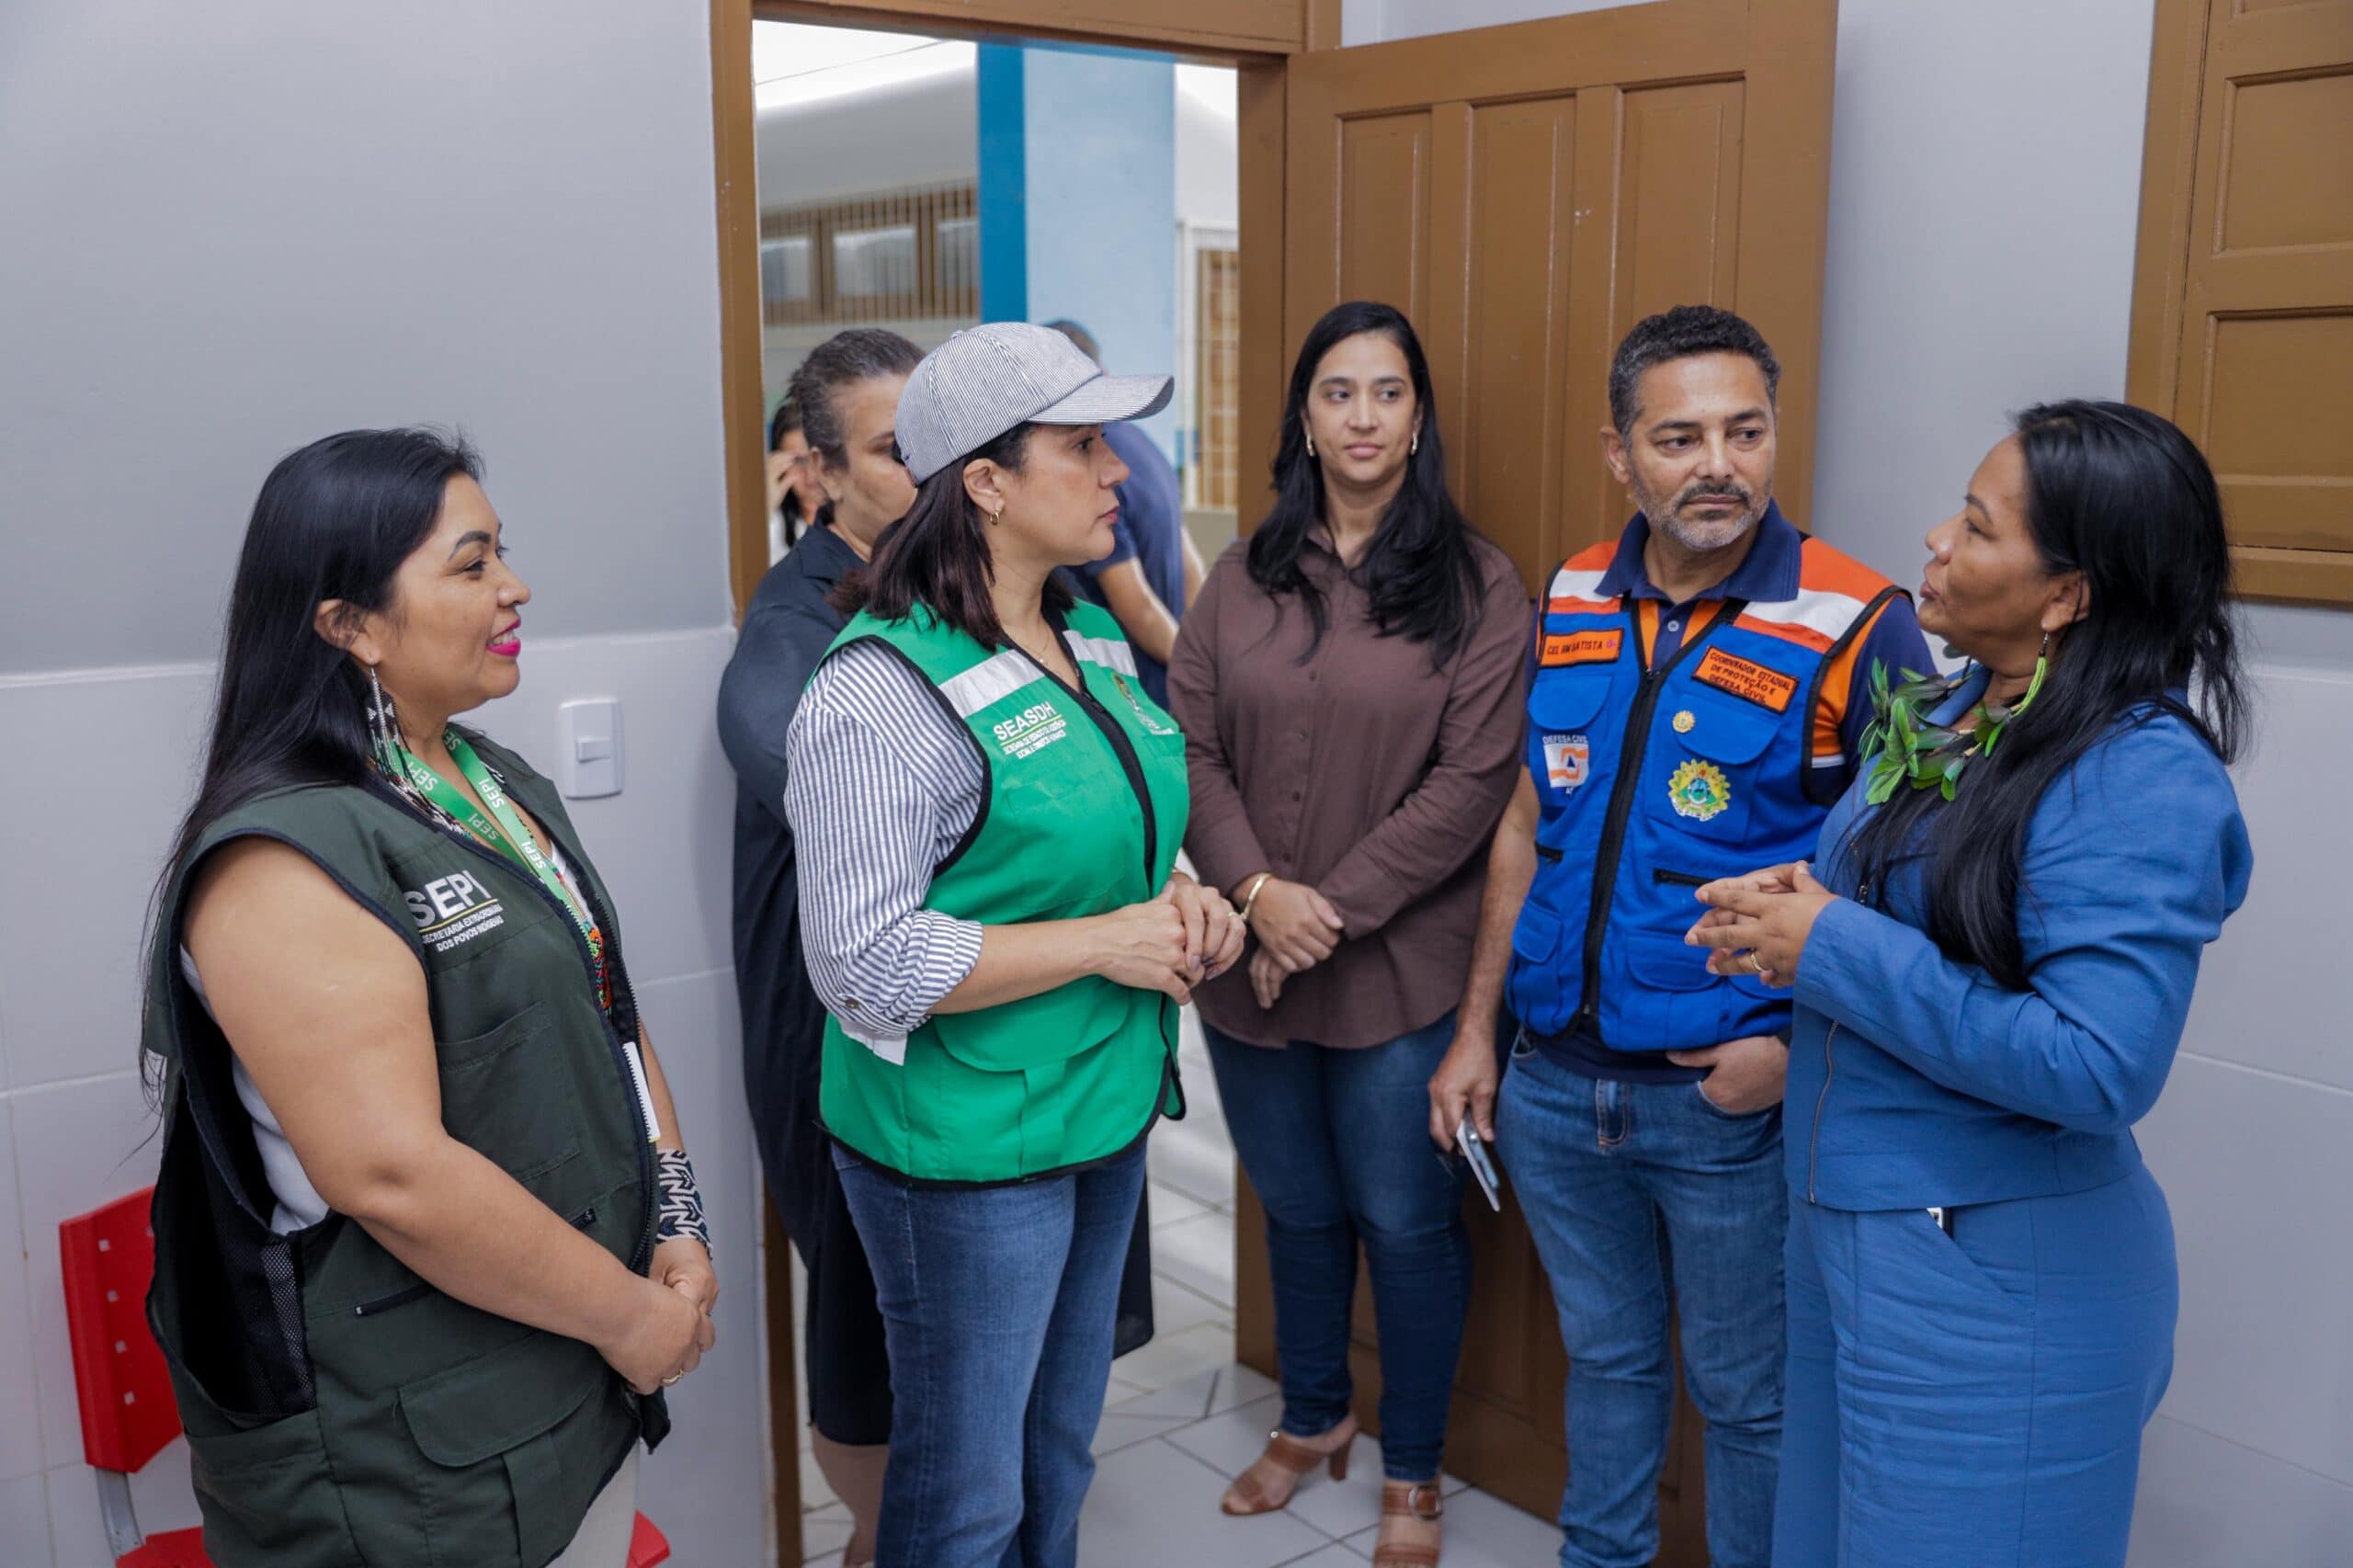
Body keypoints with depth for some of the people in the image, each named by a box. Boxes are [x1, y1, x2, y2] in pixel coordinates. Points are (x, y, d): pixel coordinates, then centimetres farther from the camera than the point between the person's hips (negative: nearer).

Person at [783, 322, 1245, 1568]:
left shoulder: (1092, 642, 6)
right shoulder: (882, 691, -21)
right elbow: (865, 962, -24)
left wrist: (1181, 900, -1)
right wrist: (1104, 943, -21)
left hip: (1108, 1110, 8)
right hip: (965, 1151, -8)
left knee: (1061, 1454, 23)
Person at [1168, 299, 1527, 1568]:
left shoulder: (1475, 584, -5)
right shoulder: (1243, 579, 5)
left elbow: (1471, 779, -11)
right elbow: (1193, 746, 0)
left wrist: (1333, 911, -15)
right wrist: (1256, 890, -14)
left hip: (1401, 970, -3)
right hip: (1249, 965, 3)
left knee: (1406, 1224, 9)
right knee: (1296, 1211, 19)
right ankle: (1312, 1418, 42)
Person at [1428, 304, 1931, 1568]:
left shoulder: (1855, 625, -13)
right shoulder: (1568, 607, 3)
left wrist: (1800, 1046, -18)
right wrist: (1475, 1029, 10)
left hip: (1733, 1098, -4)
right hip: (1554, 1082, 5)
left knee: (1746, 1395, 12)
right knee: (1605, 1356, 22)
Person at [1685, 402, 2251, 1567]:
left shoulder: (2143, 780, -22)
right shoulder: (1949, 712, 4)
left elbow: (2096, 1068, -28)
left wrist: (1835, 950, -23)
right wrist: (1794, 905, -4)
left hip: (1993, 1280, -8)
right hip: (1840, 1223, 8)